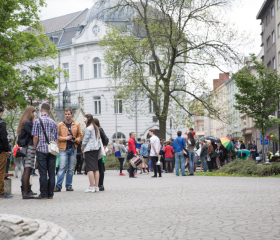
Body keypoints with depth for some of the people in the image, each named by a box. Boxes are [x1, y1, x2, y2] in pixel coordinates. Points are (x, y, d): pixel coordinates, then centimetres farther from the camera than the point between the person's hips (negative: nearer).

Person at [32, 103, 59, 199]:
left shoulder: (37, 121, -3)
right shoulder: (53, 122, 9)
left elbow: (35, 137, -7)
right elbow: (57, 138, 9)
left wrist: (35, 148, 4)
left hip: (41, 149, -3)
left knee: (43, 173, -1)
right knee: (51, 173, 5)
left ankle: (44, 194, 1)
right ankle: (50, 194, 8)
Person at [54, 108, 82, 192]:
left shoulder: (76, 125, 9)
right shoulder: (60, 125, 3)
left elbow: (79, 136, 14)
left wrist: (76, 140, -7)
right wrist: (65, 138, -13)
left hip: (73, 149, 3)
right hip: (63, 149, -2)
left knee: (71, 169, 6)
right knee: (62, 168, -10)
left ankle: (69, 185, 14)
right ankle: (58, 186, -10)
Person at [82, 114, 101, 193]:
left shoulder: (88, 129, -12)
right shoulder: (96, 128, 13)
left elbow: (85, 140, -9)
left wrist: (82, 147, 6)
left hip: (89, 149, -8)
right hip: (96, 148, 8)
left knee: (90, 168, -7)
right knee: (96, 168, 8)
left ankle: (91, 187, -10)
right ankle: (96, 186, 9)